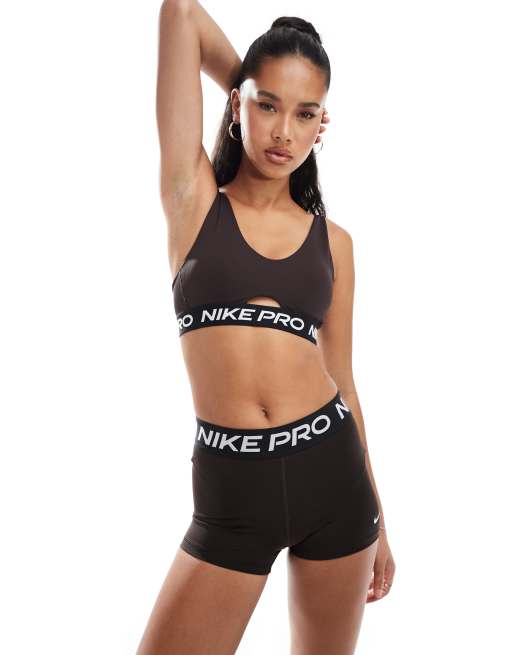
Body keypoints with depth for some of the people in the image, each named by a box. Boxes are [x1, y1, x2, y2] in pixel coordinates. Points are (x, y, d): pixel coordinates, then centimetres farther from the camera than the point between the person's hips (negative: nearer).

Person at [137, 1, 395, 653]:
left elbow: (340, 380, 12)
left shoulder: (332, 240, 8)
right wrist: (252, 87, 14)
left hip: (331, 472, 3)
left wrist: (375, 520, 15)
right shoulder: (193, 198, 1)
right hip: (230, 491, -2)